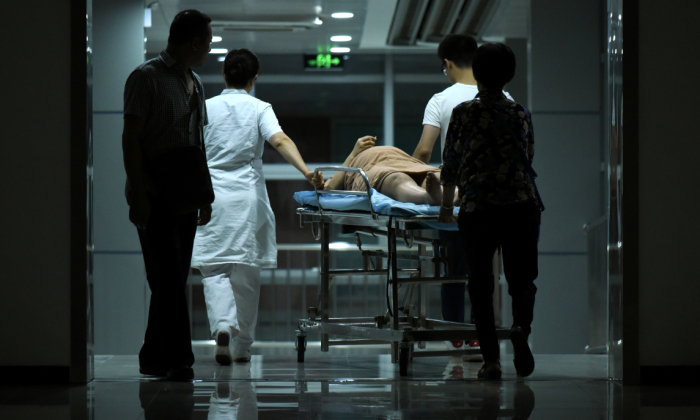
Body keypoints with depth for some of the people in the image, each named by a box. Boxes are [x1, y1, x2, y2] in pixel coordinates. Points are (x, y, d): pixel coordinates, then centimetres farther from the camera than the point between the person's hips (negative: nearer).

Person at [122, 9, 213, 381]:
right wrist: (138, 193, -19)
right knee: (168, 278, -12)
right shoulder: (146, 78, -8)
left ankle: (154, 357, 13)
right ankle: (177, 359, -12)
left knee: (174, 279, 8)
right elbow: (131, 138, -13)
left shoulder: (194, 82, 17)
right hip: (154, 197, -8)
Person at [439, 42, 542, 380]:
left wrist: (446, 205, 21)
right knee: (521, 277, 9)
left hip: (476, 208, -2)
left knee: (480, 283, 6)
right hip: (522, 204, 2)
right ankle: (521, 326, -22)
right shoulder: (520, 114, 10)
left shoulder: (463, 113, 4)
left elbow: (450, 164, 8)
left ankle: (491, 359, 0)